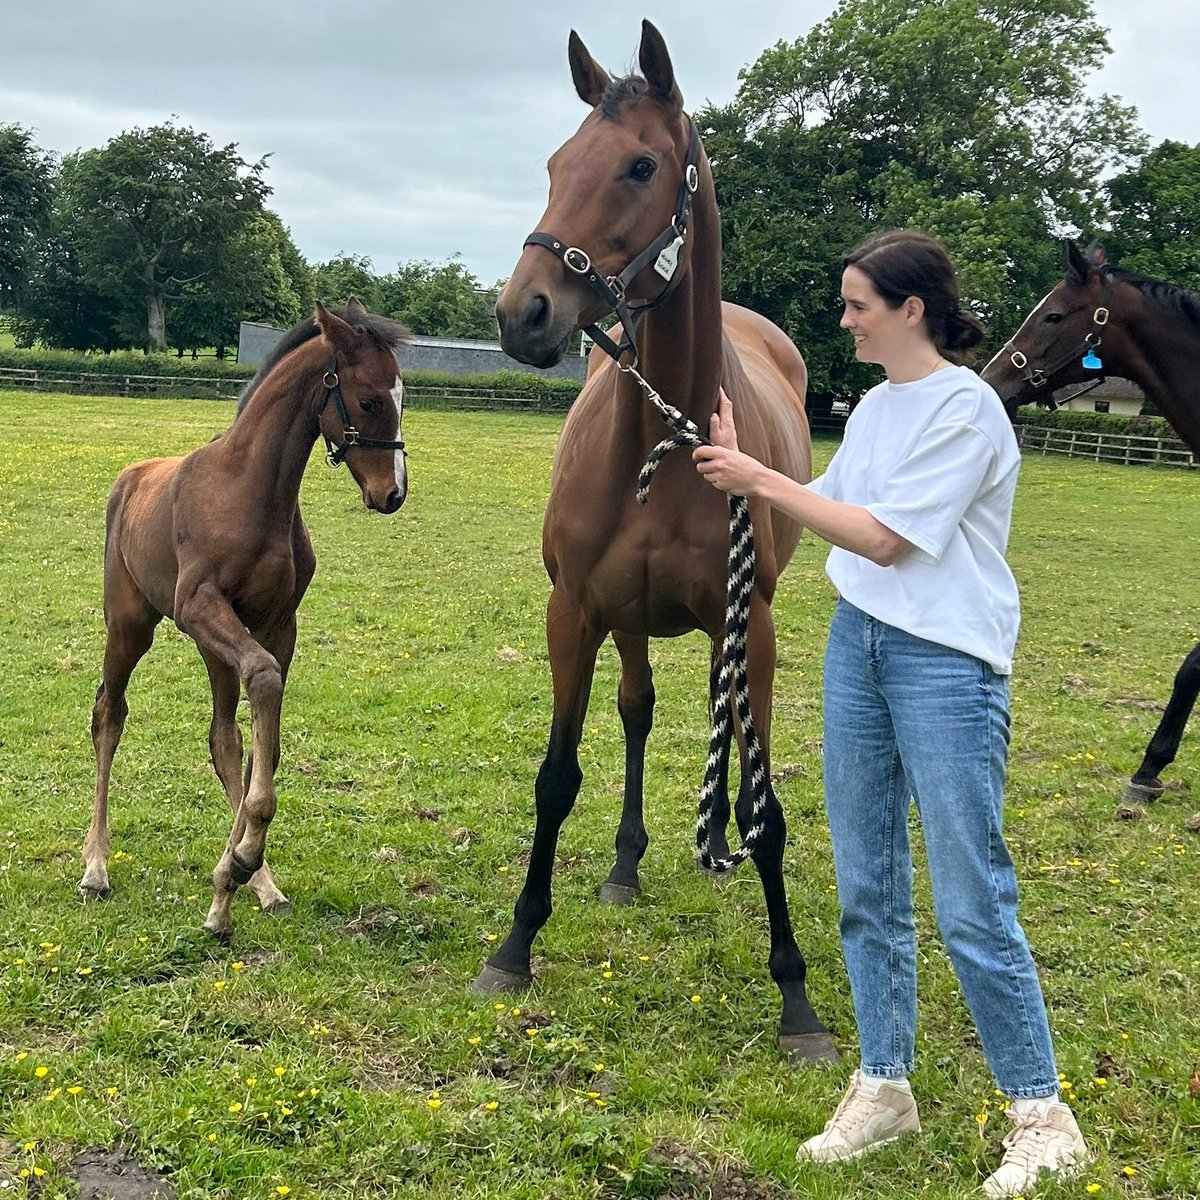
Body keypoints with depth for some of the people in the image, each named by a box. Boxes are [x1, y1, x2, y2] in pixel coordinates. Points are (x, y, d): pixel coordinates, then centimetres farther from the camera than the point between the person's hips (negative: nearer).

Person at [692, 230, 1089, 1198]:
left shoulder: (965, 408, -13)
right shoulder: (877, 405, 12)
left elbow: (886, 538, -18)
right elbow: (829, 510, 14)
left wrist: (759, 480, -14)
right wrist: (743, 462, 6)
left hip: (945, 663, -8)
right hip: (857, 646, 8)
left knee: (971, 904, -4)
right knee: (867, 888, 12)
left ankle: (1041, 1113, 10)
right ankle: (885, 1086, 25)